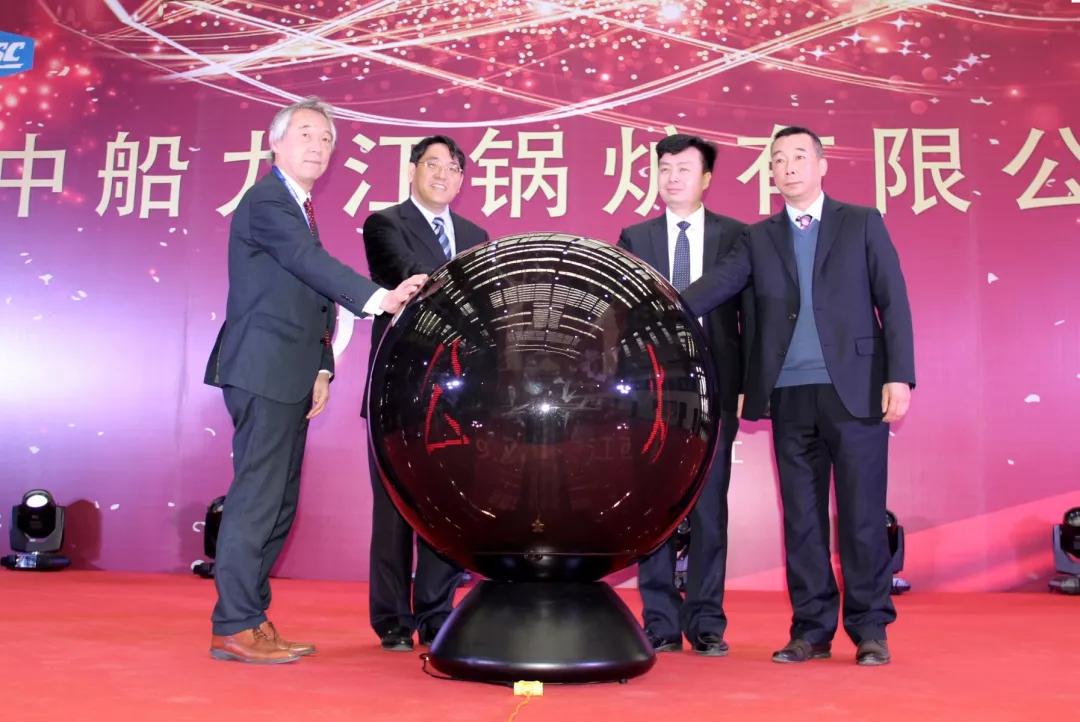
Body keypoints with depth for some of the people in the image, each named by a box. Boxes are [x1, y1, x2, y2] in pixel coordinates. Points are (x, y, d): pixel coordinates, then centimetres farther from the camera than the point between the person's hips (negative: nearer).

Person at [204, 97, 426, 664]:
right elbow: (313, 262, -23)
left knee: (276, 504, 11)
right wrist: (377, 299, -35)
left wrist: (322, 368, 8)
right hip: (263, 371, -10)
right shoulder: (266, 201, -7)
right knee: (257, 499, -8)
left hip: (288, 377, 10)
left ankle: (252, 621, 18)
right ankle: (235, 628, -1)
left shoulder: (299, 210, 22)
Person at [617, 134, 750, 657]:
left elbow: (750, 311, 6)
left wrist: (746, 382, -2)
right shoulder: (634, 238, 11)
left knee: (709, 508, 2)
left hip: (714, 387, -1)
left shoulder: (736, 236, 8)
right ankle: (661, 623, 10)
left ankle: (706, 623, 11)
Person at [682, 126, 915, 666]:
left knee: (861, 512, 0)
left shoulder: (862, 224, 8)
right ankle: (811, 629, 16)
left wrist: (899, 376, -7)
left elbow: (893, 303, 2)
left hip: (855, 389, -2)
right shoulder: (759, 238, 13)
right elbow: (715, 286, -1)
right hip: (790, 396, 2)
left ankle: (869, 628, 12)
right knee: (801, 516, 7)